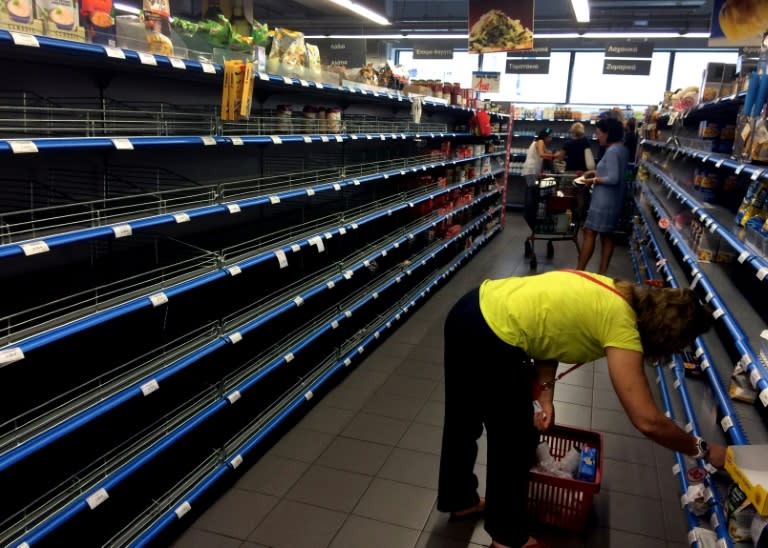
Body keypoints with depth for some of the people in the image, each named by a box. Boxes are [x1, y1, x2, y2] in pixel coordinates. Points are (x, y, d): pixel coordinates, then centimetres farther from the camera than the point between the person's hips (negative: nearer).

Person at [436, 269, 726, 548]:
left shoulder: (612, 295, 11)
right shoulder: (622, 325, -13)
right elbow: (648, 421, -16)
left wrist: (545, 396, 6)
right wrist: (703, 450, 0)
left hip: (471, 311, 9)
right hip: (490, 340, -9)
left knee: (462, 422, 28)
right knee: (516, 441, 13)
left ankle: (459, 500, 52)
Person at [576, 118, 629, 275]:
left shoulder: (612, 151, -19)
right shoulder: (621, 148, 11)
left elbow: (613, 179, -23)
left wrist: (594, 180, -13)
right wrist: (596, 172, 12)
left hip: (604, 201, -10)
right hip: (612, 200, 10)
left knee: (589, 233, -4)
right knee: (606, 235, 11)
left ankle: (579, 271, 0)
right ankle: (602, 272, 17)